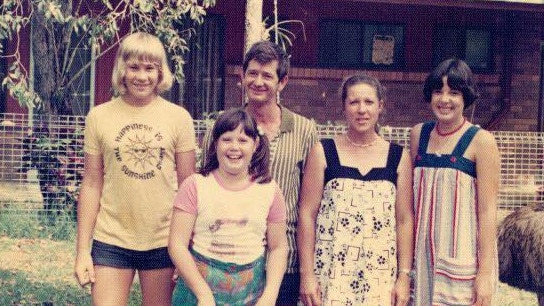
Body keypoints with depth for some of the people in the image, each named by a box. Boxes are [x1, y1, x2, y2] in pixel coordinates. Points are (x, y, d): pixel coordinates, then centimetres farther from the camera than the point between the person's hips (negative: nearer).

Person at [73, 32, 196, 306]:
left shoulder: (179, 117, -1)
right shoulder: (99, 117, 1)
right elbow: (91, 185, 4)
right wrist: (82, 250, 2)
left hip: (163, 241, 0)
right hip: (111, 241, 0)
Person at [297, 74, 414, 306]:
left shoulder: (399, 157, 5)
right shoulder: (323, 152, 1)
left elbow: (405, 220, 5)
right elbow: (307, 214, -1)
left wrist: (404, 276, 1)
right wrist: (306, 274, -5)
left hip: (380, 275, 1)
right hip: (331, 273, -1)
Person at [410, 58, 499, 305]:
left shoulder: (481, 141, -7)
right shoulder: (418, 134, 7)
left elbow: (488, 210, -9)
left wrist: (486, 272, -13)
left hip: (462, 257, -4)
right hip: (424, 254, 4)